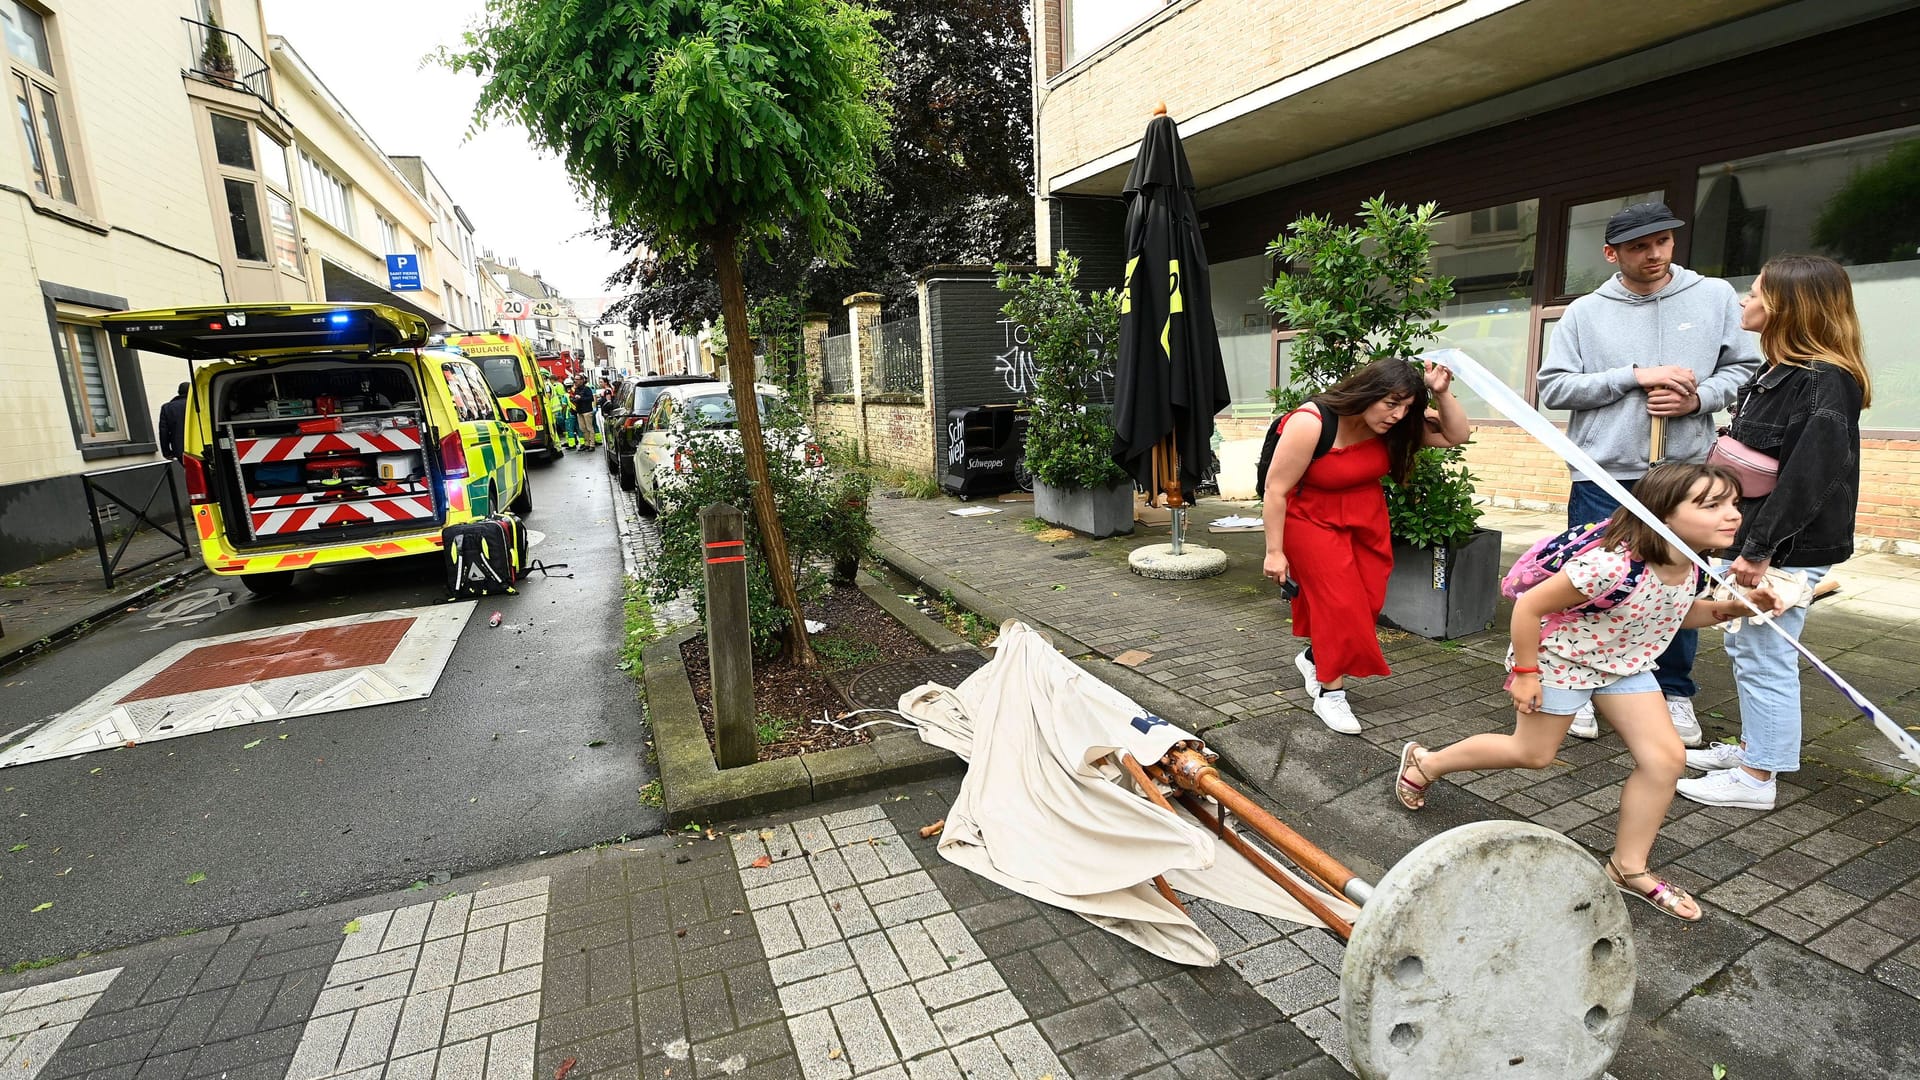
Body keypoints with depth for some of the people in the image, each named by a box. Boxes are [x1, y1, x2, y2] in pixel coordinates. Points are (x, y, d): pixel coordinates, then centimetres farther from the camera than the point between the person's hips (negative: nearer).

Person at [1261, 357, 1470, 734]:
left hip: (1365, 518, 7)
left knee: (1367, 602, 8)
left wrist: (1442, 393, -19)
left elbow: (1455, 435, -1)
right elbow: (1276, 488, -24)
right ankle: (1329, 693, 2)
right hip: (1310, 518, -6)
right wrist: (1274, 551, -20)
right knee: (1338, 600, -10)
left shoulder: (1391, 424, -10)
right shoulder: (1310, 423, -29)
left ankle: (1315, 657, 31)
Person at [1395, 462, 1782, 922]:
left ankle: (1629, 866, 16)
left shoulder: (1688, 564, -12)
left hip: (1624, 663, 7)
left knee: (1666, 757, -2)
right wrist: (1525, 673, -22)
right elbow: (1529, 607, -30)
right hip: (1559, 659, -7)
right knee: (1533, 753, 8)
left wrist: (1735, 606, -8)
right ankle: (1423, 764, 29)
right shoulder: (1611, 567, -38)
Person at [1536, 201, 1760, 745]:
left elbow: (1746, 369, 9)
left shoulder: (1716, 297, 7)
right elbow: (1552, 388, -4)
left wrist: (1699, 399, -10)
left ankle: (1675, 693, 27)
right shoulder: (1585, 312, 2)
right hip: (1603, 479, -1)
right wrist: (1635, 377, -13)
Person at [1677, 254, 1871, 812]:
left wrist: (1760, 548, -26)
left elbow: (1810, 476, -25)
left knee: (1764, 657, -1)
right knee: (1743, 646, 20)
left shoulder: (1825, 382, -18)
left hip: (1790, 550, -10)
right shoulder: (1780, 374, 12)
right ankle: (1752, 747, 35)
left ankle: (1757, 777, 11)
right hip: (1759, 541, 10)